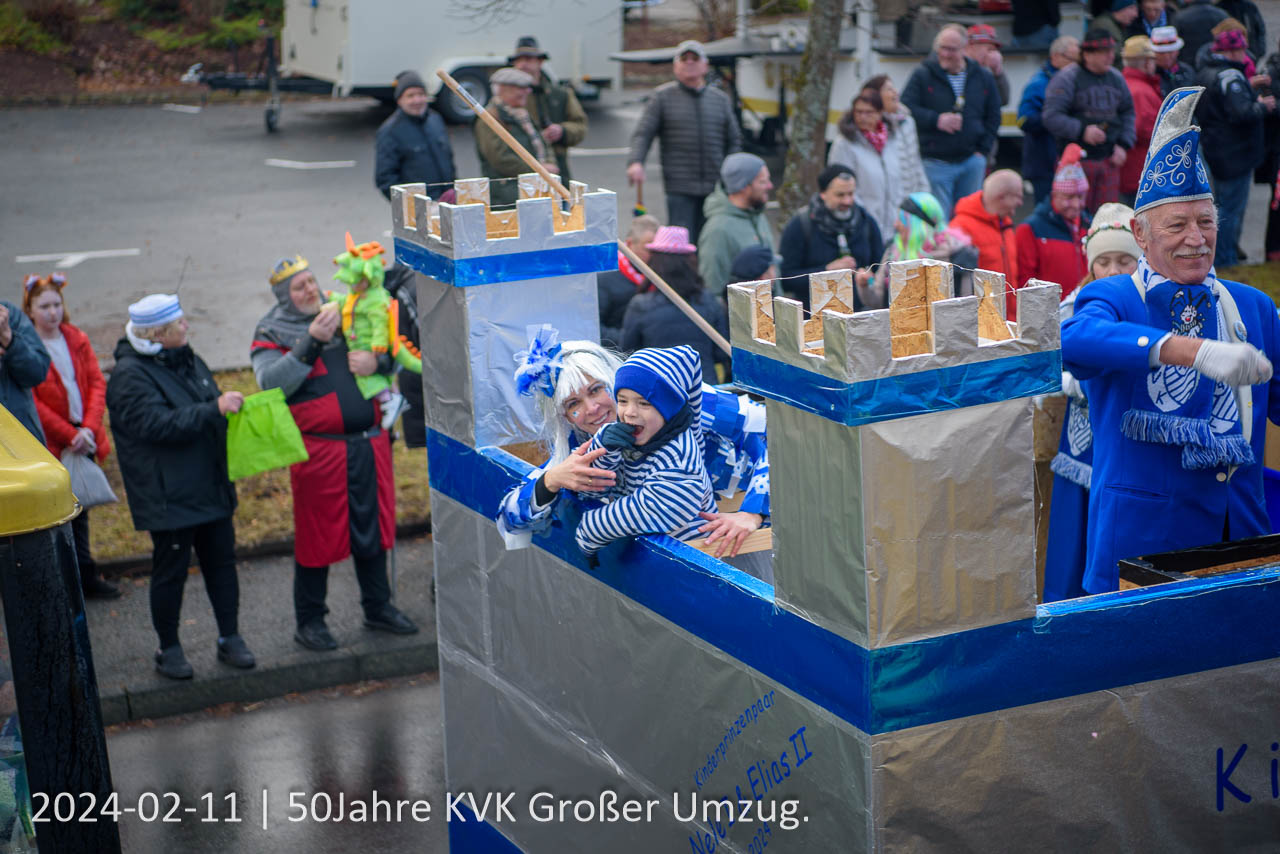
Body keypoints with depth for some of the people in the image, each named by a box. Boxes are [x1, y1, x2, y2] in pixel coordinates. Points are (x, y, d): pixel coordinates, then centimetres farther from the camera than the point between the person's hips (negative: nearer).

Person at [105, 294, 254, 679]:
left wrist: (231, 406, 6)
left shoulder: (188, 361, 11)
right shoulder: (131, 375, -15)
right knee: (171, 571, 2)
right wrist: (214, 410, -28)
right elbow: (158, 424, -26)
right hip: (168, 497, -7)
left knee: (221, 561, 10)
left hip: (210, 486, 7)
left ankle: (230, 638, 22)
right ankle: (169, 649, 16)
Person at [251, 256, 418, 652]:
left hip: (369, 442, 5)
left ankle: (378, 607, 29)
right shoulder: (272, 334, -1)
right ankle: (310, 621, 15)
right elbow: (271, 381, -19)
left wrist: (377, 362, -6)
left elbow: (392, 354, 18)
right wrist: (310, 342, -25)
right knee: (317, 535, 2)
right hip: (319, 450, -5)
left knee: (373, 527, 14)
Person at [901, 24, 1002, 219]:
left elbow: (993, 116, 14)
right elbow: (906, 108, -7)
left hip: (972, 161, 3)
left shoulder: (983, 77, 8)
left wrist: (982, 150, 4)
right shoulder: (922, 75, -1)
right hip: (935, 163, -3)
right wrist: (936, 120, -18)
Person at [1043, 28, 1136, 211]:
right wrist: (1082, 130, -23)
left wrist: (1123, 145, 5)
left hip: (1110, 160, 6)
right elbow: (1051, 117, -14)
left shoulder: (1116, 78, 12)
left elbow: (1128, 114, 20)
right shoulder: (1068, 78, -8)